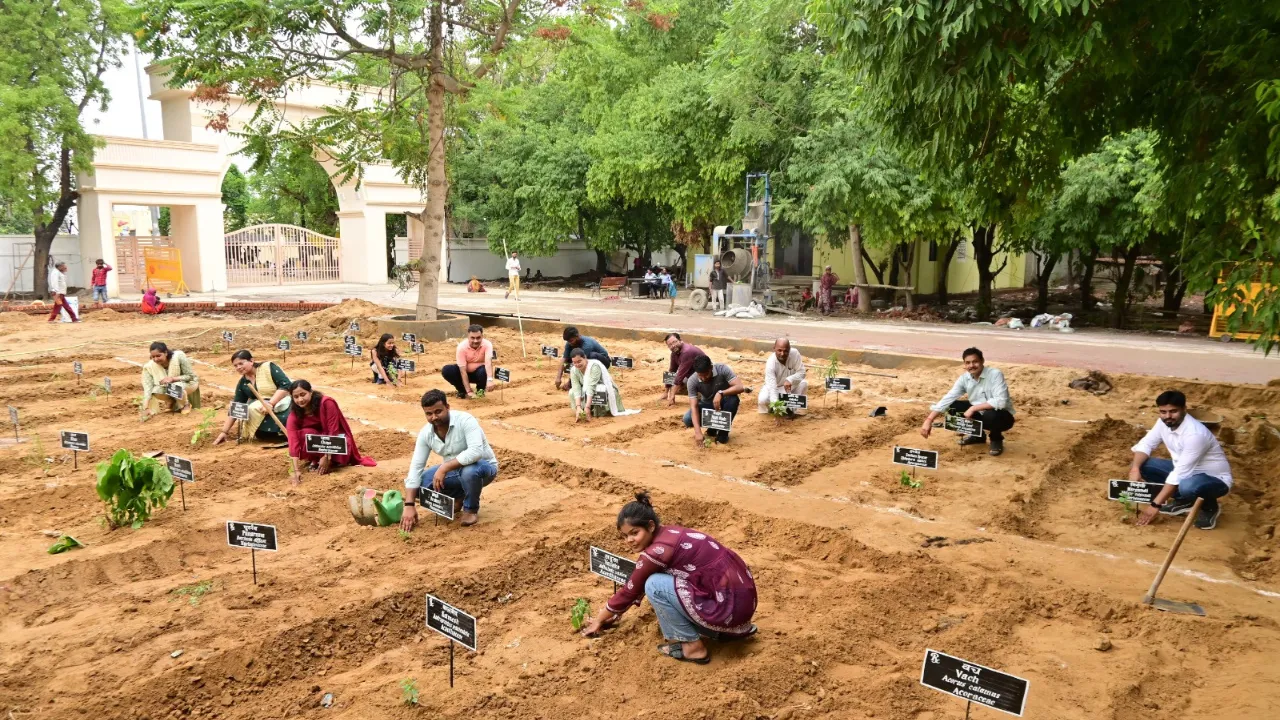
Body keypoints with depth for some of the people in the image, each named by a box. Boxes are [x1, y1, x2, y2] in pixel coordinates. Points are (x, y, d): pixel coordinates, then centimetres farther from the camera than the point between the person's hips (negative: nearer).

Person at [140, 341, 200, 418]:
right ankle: (172, 403, 7)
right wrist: (146, 408, -34)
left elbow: (191, 376, -21)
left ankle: (186, 404, -4)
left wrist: (172, 379, -34)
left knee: (175, 387, -35)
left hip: (188, 383, -4)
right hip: (167, 387, 4)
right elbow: (147, 388, -24)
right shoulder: (150, 367, -20)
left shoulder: (179, 356, -28)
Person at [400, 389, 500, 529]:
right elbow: (415, 467, -12)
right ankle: (458, 497, 12)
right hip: (454, 470, 6)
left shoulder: (465, 420, -27)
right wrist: (409, 505, -21)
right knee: (420, 483, -14)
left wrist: (444, 467, -42)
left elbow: (476, 451, -41)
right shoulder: (425, 433, -11)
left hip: (483, 466, -6)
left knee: (469, 471, -40)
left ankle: (471, 509, -9)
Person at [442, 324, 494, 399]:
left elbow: (488, 362, -41)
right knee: (446, 370, -25)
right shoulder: (462, 346, -24)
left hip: (478, 372, -1)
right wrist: (469, 391, -33)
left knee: (483, 371, -36)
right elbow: (463, 371, -26)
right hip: (466, 373, 1)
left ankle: (480, 390, -2)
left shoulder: (487, 344, -24)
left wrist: (489, 380, -59)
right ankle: (462, 391, 0)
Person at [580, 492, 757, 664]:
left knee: (655, 585, -9)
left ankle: (693, 647, 2)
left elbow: (629, 591, 0)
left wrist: (599, 620, 15)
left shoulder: (658, 551, -15)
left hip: (729, 607, -9)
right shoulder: (668, 534, 10)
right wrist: (614, 612, 29)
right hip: (742, 599, 9)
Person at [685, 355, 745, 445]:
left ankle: (723, 432, -14)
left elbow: (740, 387, -34)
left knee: (733, 399, -36)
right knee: (688, 419, -26)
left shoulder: (722, 369, -27)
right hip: (707, 405, 1)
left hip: (722, 403, -1)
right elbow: (694, 406, -28)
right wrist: (698, 432, -39)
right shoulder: (692, 381, -24)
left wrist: (720, 393, -48)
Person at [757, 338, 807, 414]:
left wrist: (790, 380, -40)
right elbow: (772, 386, -37)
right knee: (763, 399, -30)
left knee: (804, 383, -28)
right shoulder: (771, 363, -31)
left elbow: (801, 372, -19)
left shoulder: (795, 353, -25)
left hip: (790, 386, 2)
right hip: (775, 387, -2)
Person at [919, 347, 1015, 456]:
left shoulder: (995, 374, -24)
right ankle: (977, 434, 11)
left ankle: (996, 439, -3)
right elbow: (948, 399, -10)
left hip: (1002, 416, -5)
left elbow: (1001, 402, -34)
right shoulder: (964, 378, -8)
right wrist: (929, 420, -19)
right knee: (952, 406, -10)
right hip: (980, 413, 5)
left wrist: (973, 408, -33)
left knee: (991, 415, -38)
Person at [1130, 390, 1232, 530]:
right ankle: (1183, 502, 7)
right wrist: (1135, 468, -23)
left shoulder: (1195, 433, -33)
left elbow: (1180, 474, -33)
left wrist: (1155, 505, -31)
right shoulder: (1163, 423, -9)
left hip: (1215, 479, -7)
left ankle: (1210, 507, -4)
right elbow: (1146, 444, 0)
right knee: (1142, 465, -9)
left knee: (1187, 486, -41)